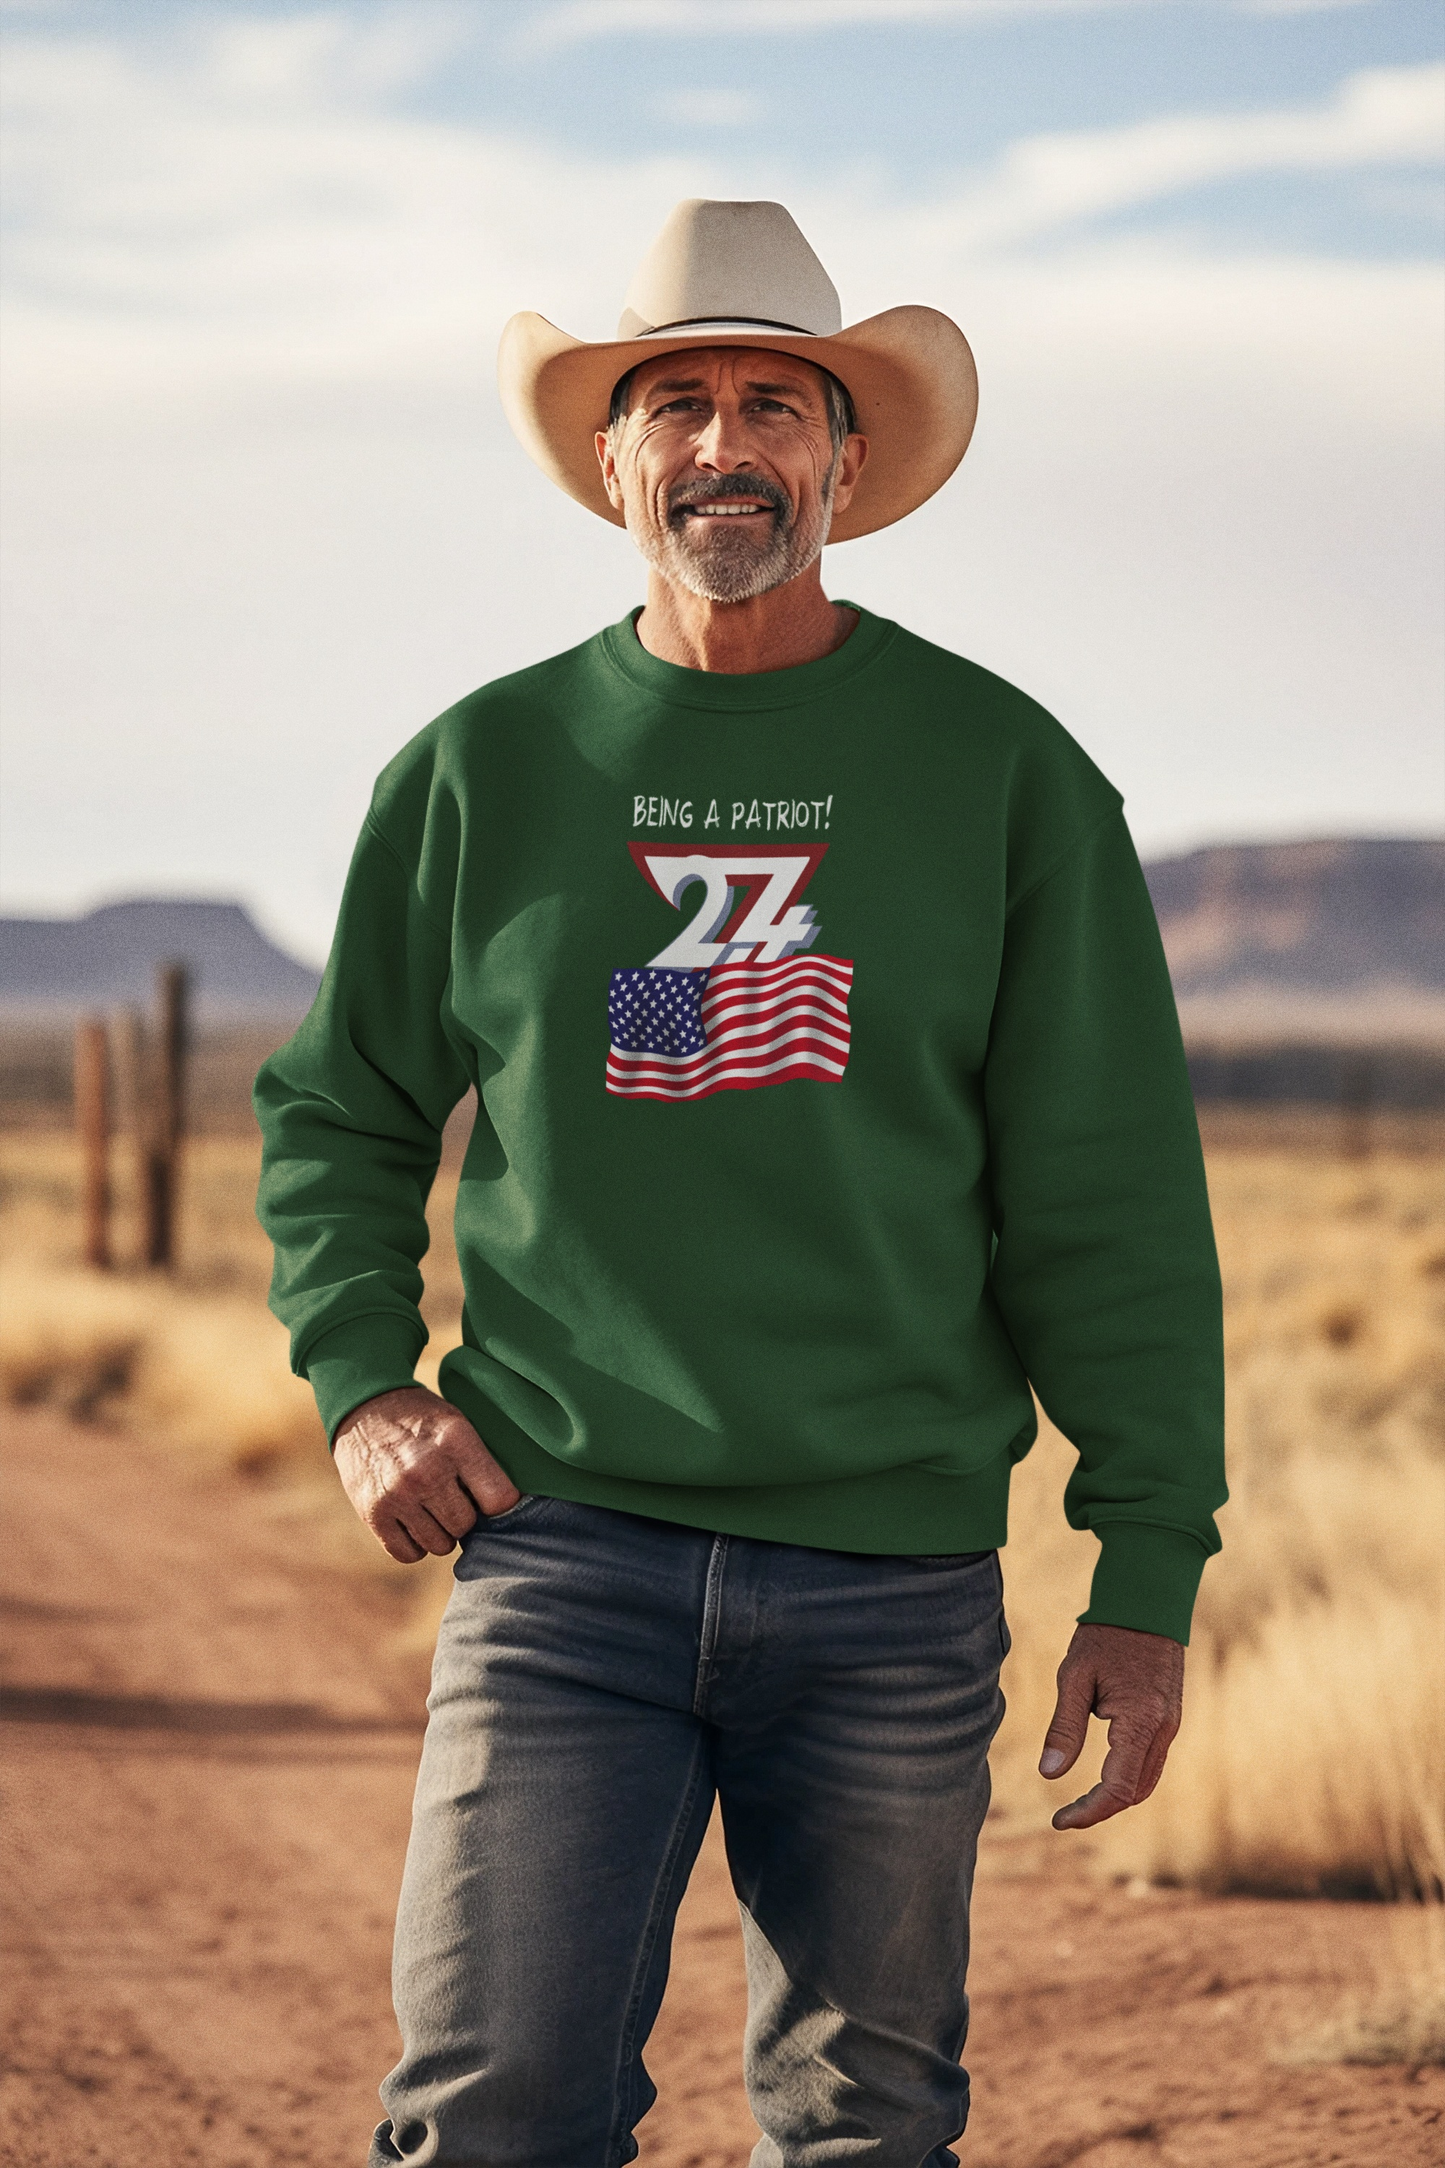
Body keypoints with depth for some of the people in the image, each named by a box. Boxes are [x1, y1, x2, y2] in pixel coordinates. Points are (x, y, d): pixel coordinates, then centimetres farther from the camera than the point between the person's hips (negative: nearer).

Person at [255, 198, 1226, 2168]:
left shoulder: (1004, 773, 3)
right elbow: (340, 1111, 18)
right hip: (563, 1547, 0)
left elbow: (1111, 1207, 3)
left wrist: (1149, 1579, -1)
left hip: (897, 1578, 0)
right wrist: (360, 1384, 2)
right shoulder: (484, 770, 6)